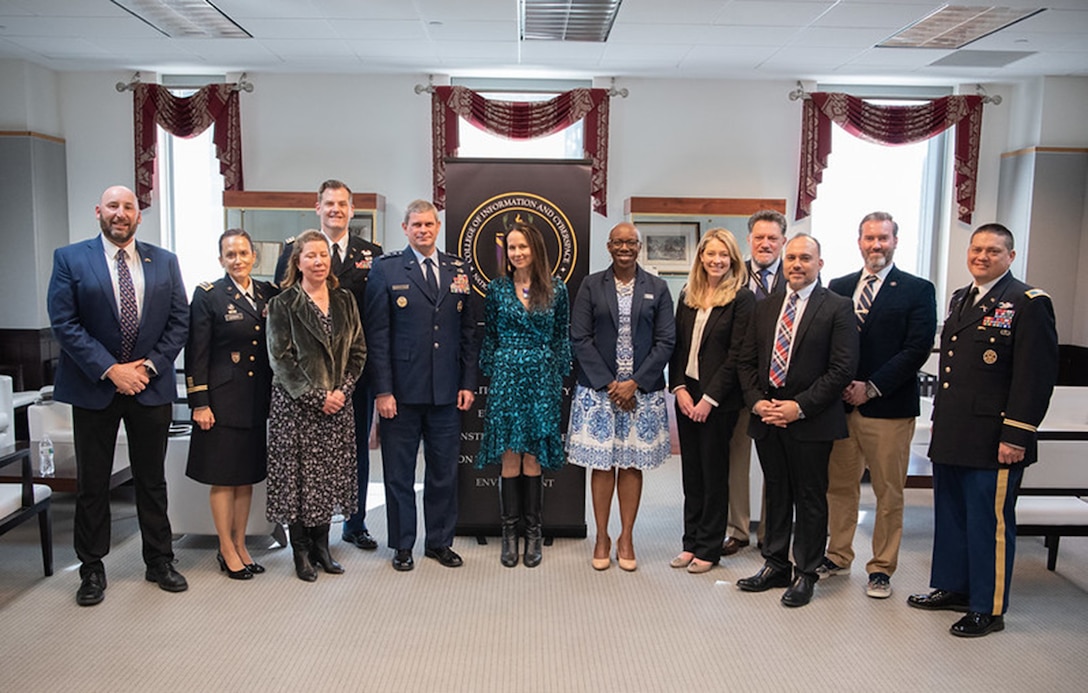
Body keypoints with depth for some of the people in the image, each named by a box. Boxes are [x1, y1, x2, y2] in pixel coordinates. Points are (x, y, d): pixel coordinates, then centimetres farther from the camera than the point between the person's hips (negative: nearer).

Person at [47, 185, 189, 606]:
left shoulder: (164, 262, 5)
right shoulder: (70, 259, -2)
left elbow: (179, 320, 3)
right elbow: (64, 323, -9)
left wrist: (150, 365, -9)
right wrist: (110, 369, -16)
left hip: (151, 385, 2)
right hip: (94, 386, -2)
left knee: (152, 479, 12)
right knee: (92, 483, 9)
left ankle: (159, 562, 25)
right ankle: (92, 569, 23)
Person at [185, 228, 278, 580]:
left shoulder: (268, 293, 7)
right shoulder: (208, 295, -5)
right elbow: (196, 354, -7)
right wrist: (199, 403, -10)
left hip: (259, 400, 4)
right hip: (223, 398, -4)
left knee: (247, 475, 12)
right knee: (222, 477, 4)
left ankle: (240, 545, 24)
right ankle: (227, 550, 16)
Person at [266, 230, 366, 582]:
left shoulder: (344, 300, 8)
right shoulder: (283, 304, -4)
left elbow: (358, 351, 7)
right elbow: (281, 359, -9)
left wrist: (343, 389, -7)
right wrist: (316, 397, -14)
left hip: (338, 402, 4)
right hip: (296, 404, -4)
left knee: (330, 475, 9)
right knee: (298, 476, 2)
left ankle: (321, 546, 23)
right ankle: (301, 552, 16)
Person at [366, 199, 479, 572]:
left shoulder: (457, 269, 9)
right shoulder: (386, 269, -1)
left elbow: (468, 330, 9)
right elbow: (377, 335, -5)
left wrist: (468, 383, 3)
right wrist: (382, 390, -10)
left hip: (447, 391, 3)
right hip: (402, 389, -3)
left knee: (444, 471, 12)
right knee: (399, 472, 8)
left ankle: (440, 541, 27)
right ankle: (402, 545, 23)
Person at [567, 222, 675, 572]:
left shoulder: (657, 288, 5)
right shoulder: (591, 286, 3)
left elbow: (665, 341, 1)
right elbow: (580, 339, -2)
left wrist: (635, 383, -9)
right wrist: (608, 383, -9)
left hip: (643, 391, 1)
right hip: (598, 390, 0)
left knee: (632, 464, 7)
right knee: (602, 464, 4)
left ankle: (626, 538, 20)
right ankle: (602, 537, 18)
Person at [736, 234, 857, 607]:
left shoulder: (838, 308, -5)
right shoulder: (765, 307, 12)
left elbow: (843, 368, -12)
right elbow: (747, 362, 12)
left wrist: (800, 406, -16)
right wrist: (757, 401, -4)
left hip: (811, 421, -5)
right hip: (767, 418, 5)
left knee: (810, 499, 6)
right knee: (776, 495, 16)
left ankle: (806, 574, 20)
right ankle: (775, 566, 29)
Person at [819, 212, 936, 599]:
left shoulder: (917, 290, 0)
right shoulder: (838, 288, 11)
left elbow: (918, 348, -9)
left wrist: (871, 388, -13)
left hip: (889, 407, -3)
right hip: (840, 404, 4)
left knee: (888, 493, 5)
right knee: (839, 486, 12)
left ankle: (882, 568, 19)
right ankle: (838, 556, 28)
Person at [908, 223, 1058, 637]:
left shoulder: (1028, 303, -9)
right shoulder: (960, 300, 15)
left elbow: (1036, 377, -14)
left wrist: (1016, 437, -17)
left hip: (993, 441, -8)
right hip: (950, 435, 8)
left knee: (990, 523, 3)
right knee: (950, 517, 17)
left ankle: (988, 609, 17)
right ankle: (952, 587, 33)